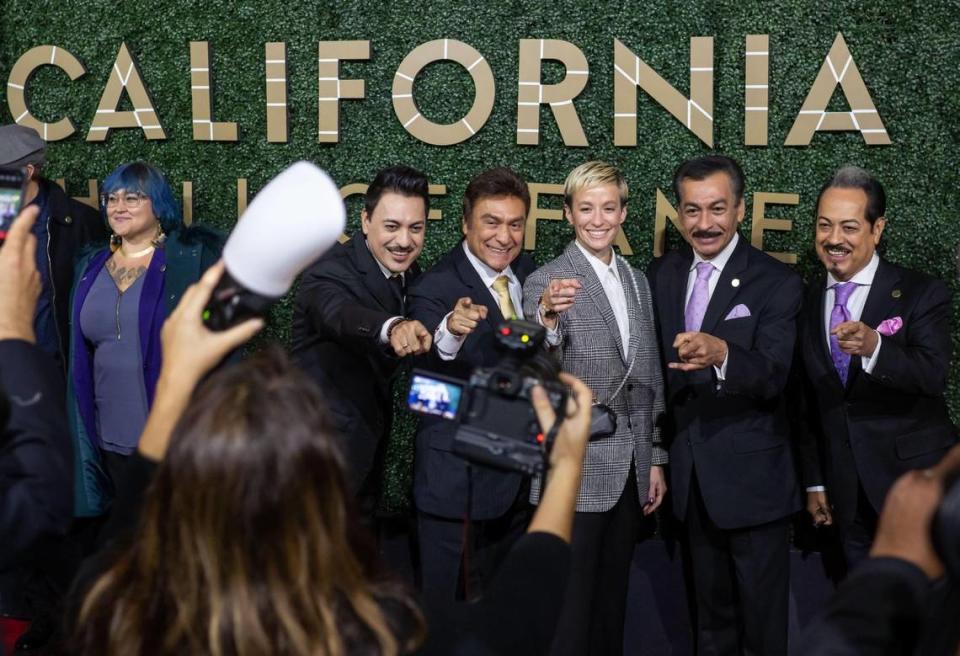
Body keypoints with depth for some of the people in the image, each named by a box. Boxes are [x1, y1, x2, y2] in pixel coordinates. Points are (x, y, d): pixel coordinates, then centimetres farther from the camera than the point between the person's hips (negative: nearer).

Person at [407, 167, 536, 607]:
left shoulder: (527, 272, 3)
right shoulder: (436, 289, -17)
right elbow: (433, 373, -39)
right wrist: (450, 332, -56)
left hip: (518, 475, 7)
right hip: (458, 477, -7)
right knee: (445, 605, 3)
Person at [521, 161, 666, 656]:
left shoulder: (638, 282, 11)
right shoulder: (546, 282, -9)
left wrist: (655, 459, 14)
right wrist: (547, 317, -42)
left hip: (630, 471, 6)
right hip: (576, 472, -6)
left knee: (612, 601, 15)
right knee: (570, 609, 1)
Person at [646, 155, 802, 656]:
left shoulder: (776, 283, -11)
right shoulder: (661, 275, 5)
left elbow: (772, 375, -25)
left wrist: (719, 354, -45)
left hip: (752, 477, -5)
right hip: (690, 474, 5)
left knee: (763, 615, 6)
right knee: (709, 609, 20)